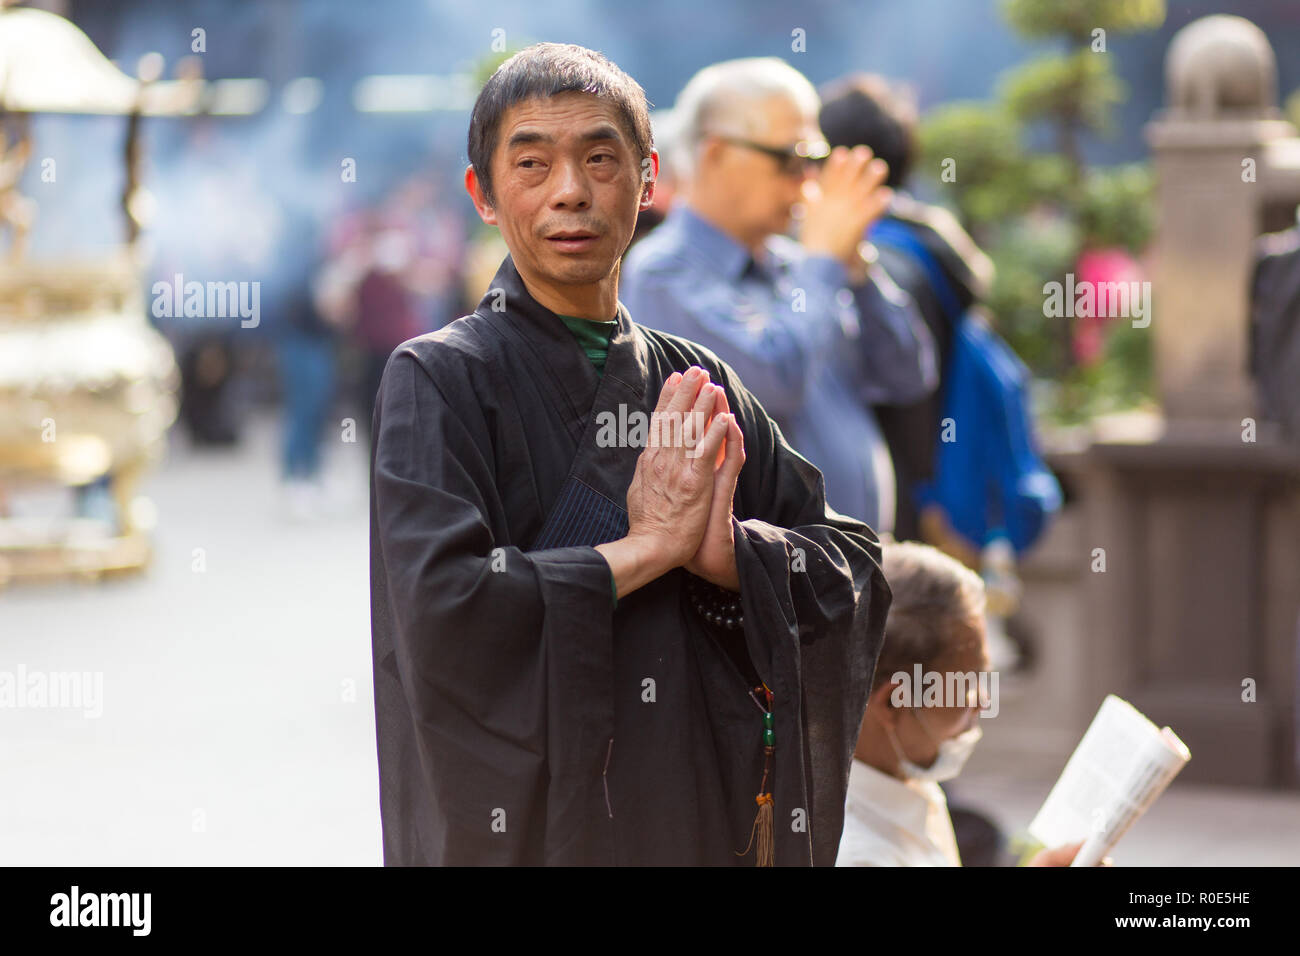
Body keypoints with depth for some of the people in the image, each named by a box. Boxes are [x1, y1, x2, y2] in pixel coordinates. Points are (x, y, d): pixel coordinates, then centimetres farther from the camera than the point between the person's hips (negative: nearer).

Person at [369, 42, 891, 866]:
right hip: (531, 822, -4)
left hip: (703, 821, 5)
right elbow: (441, 612, -20)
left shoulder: (696, 386, 7)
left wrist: (726, 550, -14)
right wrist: (651, 546, -15)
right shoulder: (441, 379, -7)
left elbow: (857, 567, 4)